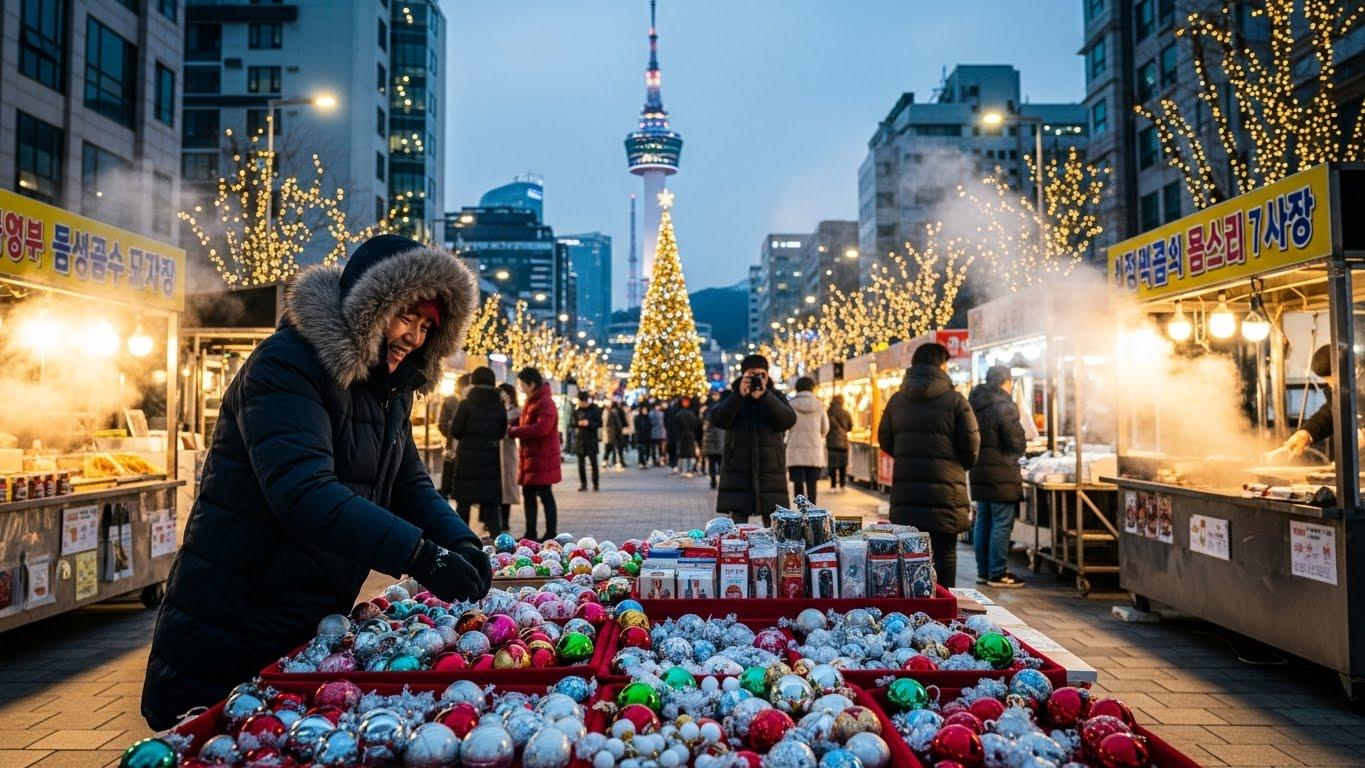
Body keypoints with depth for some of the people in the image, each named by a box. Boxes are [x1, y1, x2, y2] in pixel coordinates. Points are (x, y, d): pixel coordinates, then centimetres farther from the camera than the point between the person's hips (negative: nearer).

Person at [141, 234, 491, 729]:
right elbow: (303, 493, -33)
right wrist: (419, 555, -39)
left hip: (315, 631, 8)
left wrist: (459, 542, -14)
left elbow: (409, 483, 6)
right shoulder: (287, 365, -20)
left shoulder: (388, 391, 7)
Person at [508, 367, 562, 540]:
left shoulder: (546, 403, -15)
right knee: (528, 494, 13)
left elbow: (541, 428, -26)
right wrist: (512, 428, 1)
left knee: (545, 495, -4)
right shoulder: (531, 402, 16)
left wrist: (513, 431, -21)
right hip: (529, 456, 9)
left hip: (542, 458, -9)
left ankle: (551, 534, 3)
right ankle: (530, 533, 21)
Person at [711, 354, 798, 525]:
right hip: (737, 472, -1)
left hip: (771, 472, 1)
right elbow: (718, 420, -10)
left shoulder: (775, 397, 10)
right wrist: (739, 395, -21)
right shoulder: (731, 397, 9)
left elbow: (788, 420, -9)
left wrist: (764, 396, -19)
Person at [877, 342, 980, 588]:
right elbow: (971, 446, -6)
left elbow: (885, 441, 12)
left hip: (905, 495, 4)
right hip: (944, 493, -4)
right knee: (944, 556, 5)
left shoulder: (896, 400, 6)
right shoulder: (955, 400, -8)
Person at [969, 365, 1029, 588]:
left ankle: (982, 571, 19)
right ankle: (997, 574, 2)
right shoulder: (1005, 406, -14)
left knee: (982, 521, 13)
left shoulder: (975, 404, 10)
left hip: (978, 472, 8)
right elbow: (1018, 444, -13)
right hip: (1002, 474, -8)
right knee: (1002, 524, -2)